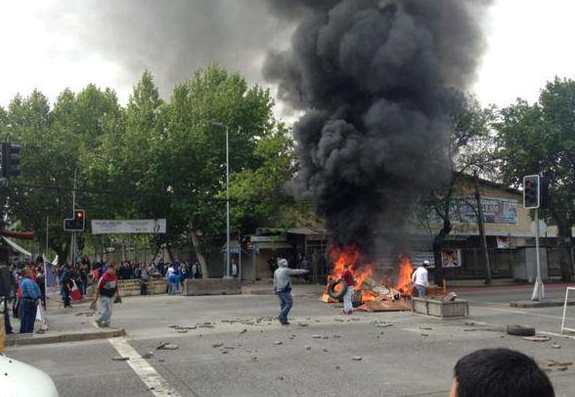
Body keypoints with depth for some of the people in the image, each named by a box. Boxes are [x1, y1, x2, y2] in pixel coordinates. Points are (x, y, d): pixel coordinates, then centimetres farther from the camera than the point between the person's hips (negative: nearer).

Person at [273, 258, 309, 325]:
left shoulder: (276, 271, 10)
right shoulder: (286, 270, -12)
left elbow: (275, 282, 17)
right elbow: (295, 271, -2)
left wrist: (275, 290, 25)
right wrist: (303, 271, 12)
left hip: (278, 290, 8)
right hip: (285, 290, -8)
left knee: (282, 304, 13)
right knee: (289, 303, -3)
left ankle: (284, 320, 13)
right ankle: (281, 316, -13)